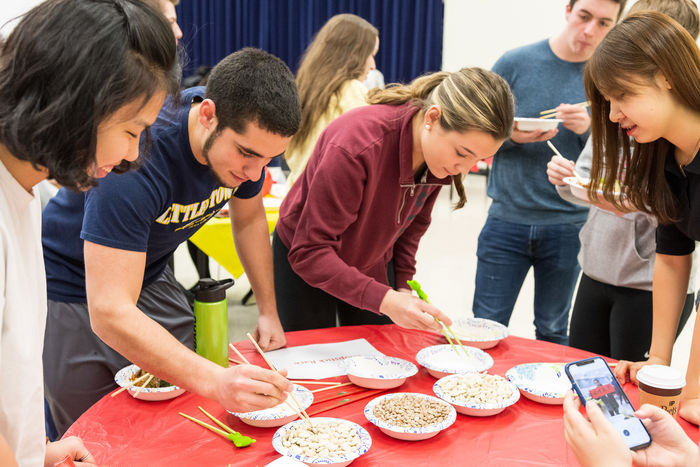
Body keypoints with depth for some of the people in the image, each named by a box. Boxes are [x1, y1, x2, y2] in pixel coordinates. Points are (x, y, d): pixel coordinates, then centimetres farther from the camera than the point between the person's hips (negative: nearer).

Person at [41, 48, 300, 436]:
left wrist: (269, 311, 3)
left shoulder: (245, 134, -16)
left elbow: (249, 219, 5)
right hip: (73, 289, -5)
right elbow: (109, 313, -43)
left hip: (151, 278, 6)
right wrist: (216, 382, -53)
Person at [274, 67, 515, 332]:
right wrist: (385, 300, -44)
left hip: (372, 265, 5)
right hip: (306, 265, -5)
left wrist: (403, 286, -3)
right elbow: (309, 252, -35)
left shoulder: (439, 150, -17)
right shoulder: (355, 145, -37)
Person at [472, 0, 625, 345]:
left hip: (569, 226, 1)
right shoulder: (516, 63, -2)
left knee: (553, 331, 14)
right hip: (508, 218, -1)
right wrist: (511, 136, -18)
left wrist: (588, 129, -17)